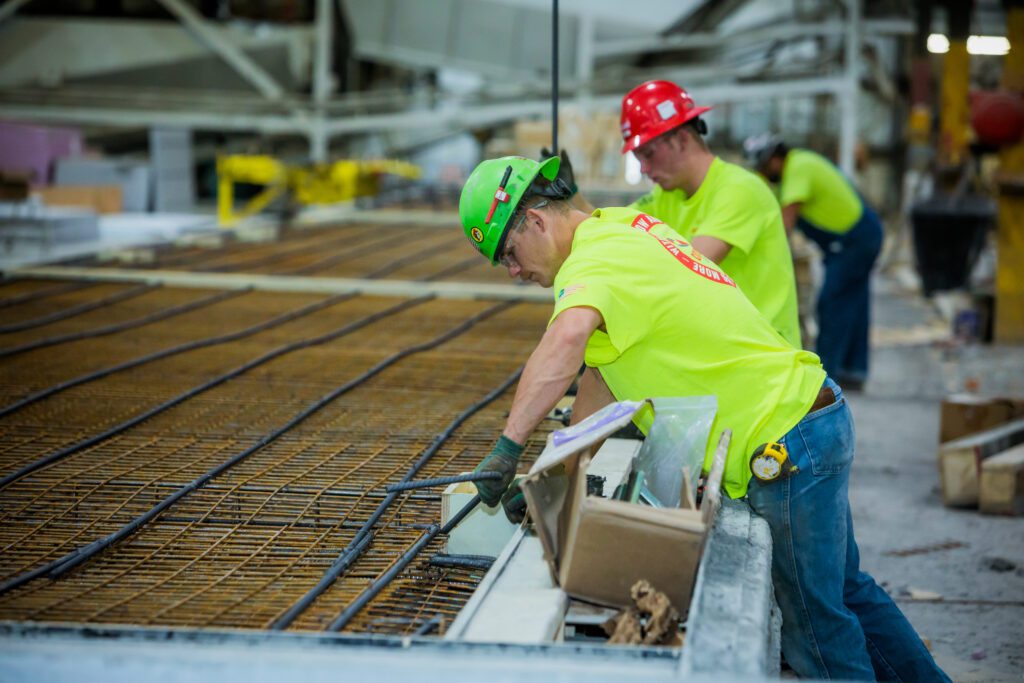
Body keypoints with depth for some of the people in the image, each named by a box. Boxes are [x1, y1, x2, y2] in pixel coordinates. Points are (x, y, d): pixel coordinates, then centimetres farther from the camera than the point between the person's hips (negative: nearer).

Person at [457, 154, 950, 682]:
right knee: (843, 589, 24)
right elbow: (602, 365, 15)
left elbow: (566, 341, -44)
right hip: (810, 416, 10)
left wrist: (507, 447, -40)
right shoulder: (622, 225, 11)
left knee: (816, 624, 3)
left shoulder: (594, 260, -20)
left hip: (782, 441, -10)